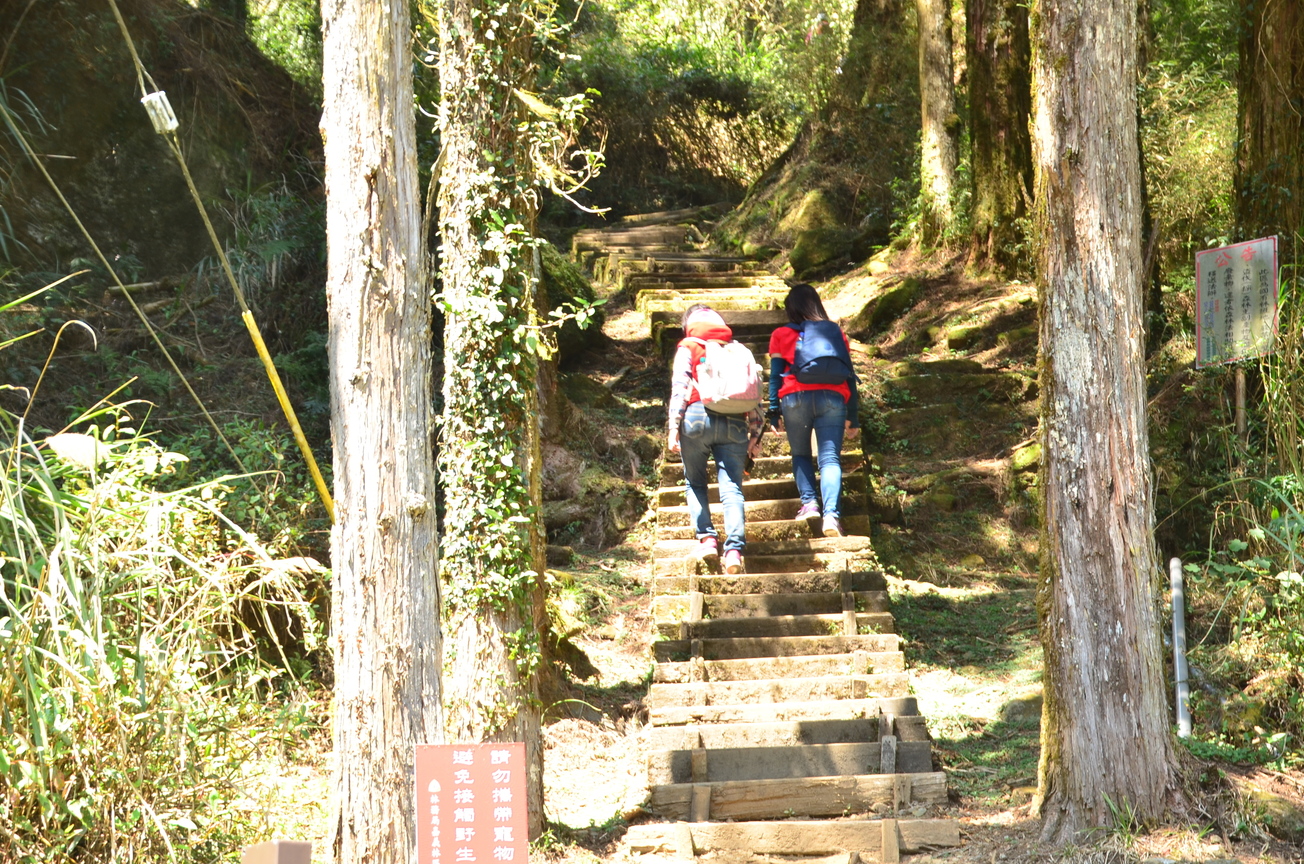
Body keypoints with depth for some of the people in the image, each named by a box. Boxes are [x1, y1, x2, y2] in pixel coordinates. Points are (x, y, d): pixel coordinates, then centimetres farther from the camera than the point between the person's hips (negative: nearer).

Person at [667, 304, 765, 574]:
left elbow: (679, 387, 1)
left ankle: (707, 538, 1)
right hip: (734, 422, 2)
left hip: (697, 416, -2)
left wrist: (674, 427, -4)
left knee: (695, 482, 14)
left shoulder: (689, 347, 13)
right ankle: (735, 547, -18)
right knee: (732, 488, -3)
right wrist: (756, 434, 15)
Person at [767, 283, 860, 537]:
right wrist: (853, 417, 16)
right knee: (830, 458, -5)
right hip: (832, 398, 1)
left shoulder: (782, 335, 12)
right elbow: (850, 375, 15)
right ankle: (831, 514, -23)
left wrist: (774, 411, 8)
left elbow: (775, 375, 6)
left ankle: (810, 503, -4)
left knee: (800, 454, 16)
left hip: (795, 398, -1)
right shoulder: (836, 332, 18)